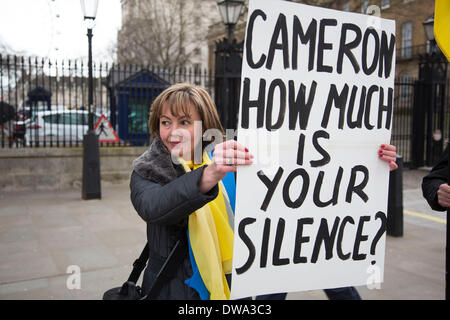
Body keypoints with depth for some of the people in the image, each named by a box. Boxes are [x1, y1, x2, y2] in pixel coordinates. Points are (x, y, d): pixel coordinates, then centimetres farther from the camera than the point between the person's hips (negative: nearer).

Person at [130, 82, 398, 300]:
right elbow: (152, 207, -30)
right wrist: (209, 176, -47)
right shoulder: (147, 171, -9)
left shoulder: (234, 163, -5)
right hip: (175, 292, -1)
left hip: (233, 289, 2)